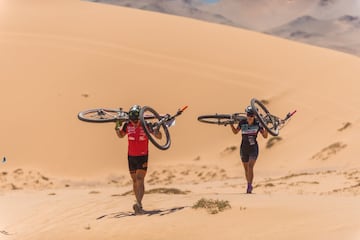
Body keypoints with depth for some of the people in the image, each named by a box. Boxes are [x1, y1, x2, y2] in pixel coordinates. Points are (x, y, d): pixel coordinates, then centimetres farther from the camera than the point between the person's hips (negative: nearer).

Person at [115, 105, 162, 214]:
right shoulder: (127, 125, -6)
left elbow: (159, 137, -8)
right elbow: (121, 135, 14)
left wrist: (154, 130, -28)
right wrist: (117, 128, -6)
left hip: (142, 156, -4)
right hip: (131, 156, 4)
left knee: (140, 180, -16)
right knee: (135, 181, 11)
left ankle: (138, 205, -26)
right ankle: (139, 204, 21)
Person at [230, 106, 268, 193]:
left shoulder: (258, 124, -10)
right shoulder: (242, 122, -5)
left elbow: (265, 136, -7)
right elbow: (235, 132, 9)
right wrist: (231, 124, -6)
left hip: (253, 149, -3)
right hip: (244, 149, 3)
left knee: (250, 167, -20)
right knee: (246, 169, 14)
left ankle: (249, 186, -20)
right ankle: (249, 185, 32)